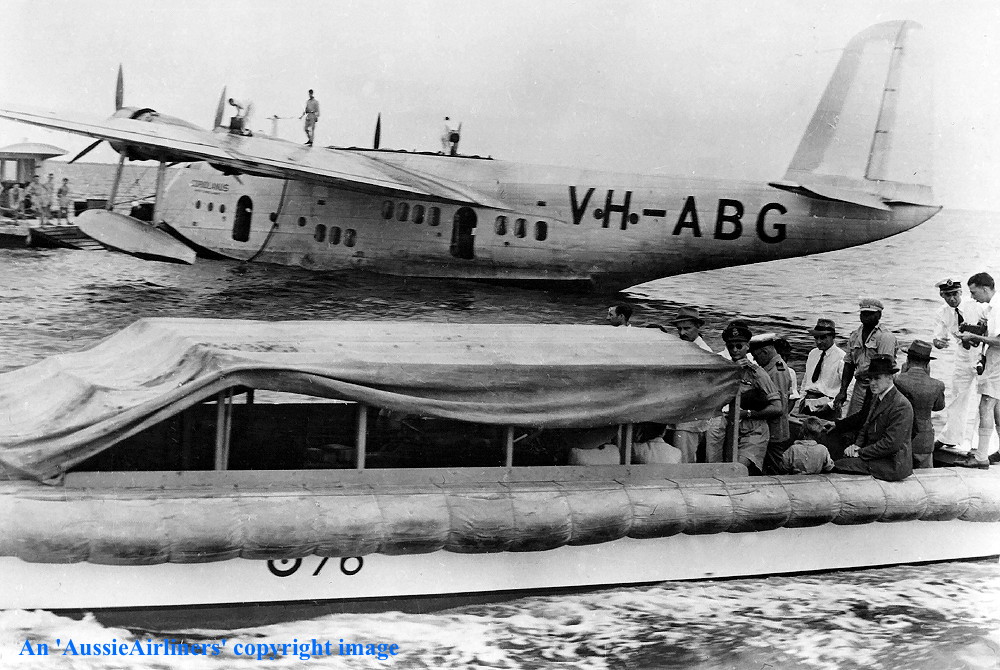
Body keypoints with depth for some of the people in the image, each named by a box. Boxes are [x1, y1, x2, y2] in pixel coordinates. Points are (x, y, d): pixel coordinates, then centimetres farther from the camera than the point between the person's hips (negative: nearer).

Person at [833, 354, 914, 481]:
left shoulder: (901, 406, -19)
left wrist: (860, 453, -16)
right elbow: (866, 425, 19)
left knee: (838, 465, -19)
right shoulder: (877, 397, 10)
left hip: (891, 465, -9)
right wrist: (857, 445, -1)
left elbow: (891, 444, -22)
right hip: (876, 455, 9)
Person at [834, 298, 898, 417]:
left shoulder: (885, 337, -9)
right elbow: (849, 365, 13)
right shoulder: (855, 336, 12)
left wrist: (871, 392, -22)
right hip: (860, 384, 6)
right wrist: (843, 391, 5)